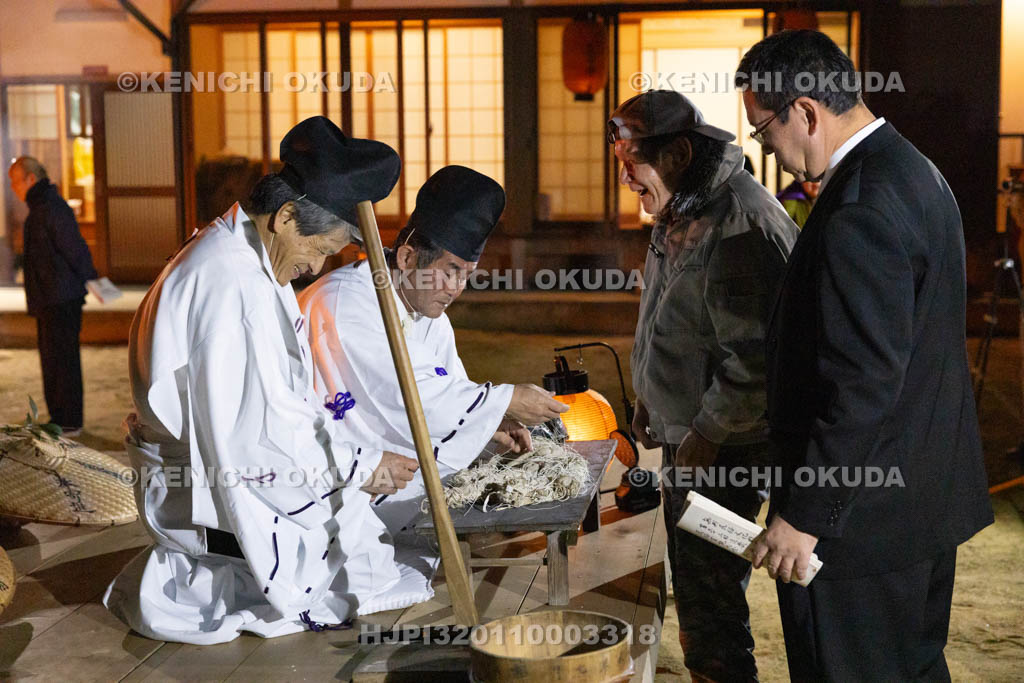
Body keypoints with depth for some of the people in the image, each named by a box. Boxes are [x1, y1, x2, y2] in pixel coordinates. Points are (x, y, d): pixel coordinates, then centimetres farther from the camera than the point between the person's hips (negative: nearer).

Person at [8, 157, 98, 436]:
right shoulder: (40, 207, 16)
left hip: (60, 299, -11)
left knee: (61, 358, -5)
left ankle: (69, 422, 1)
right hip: (47, 299, 11)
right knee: (51, 358, 15)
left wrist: (90, 279, -15)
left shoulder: (51, 208, -17)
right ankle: (59, 418, 24)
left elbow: (74, 248, -19)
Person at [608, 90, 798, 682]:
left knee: (708, 588, -5)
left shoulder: (739, 229, -25)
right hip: (688, 434, 10)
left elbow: (757, 357, -27)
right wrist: (650, 399, 18)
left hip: (727, 445, -10)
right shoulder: (681, 213, 9)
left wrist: (707, 434, -20)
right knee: (690, 572, 22)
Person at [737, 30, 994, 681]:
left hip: (866, 516, -10)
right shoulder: (915, 171, 9)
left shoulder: (861, 210, -24)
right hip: (928, 492, 10)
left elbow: (863, 385, -27)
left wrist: (804, 515, -20)